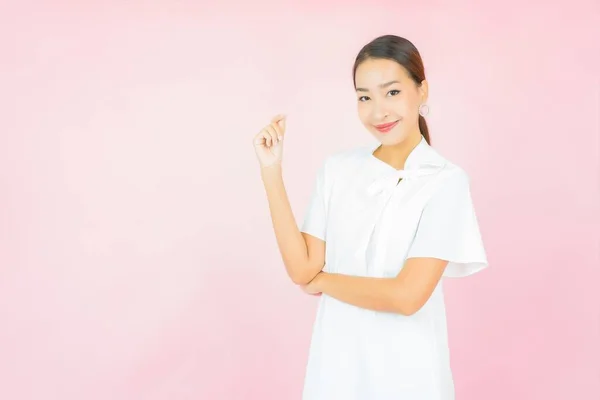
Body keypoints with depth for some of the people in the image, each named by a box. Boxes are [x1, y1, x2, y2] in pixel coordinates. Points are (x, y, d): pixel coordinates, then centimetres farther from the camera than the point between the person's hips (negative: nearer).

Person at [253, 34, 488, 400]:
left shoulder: (446, 180, -13)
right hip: (337, 359, 3)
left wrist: (323, 281, -6)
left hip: (406, 367, -3)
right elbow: (302, 269, -8)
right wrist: (272, 171, -11)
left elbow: (406, 296, -19)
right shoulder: (337, 169, -3)